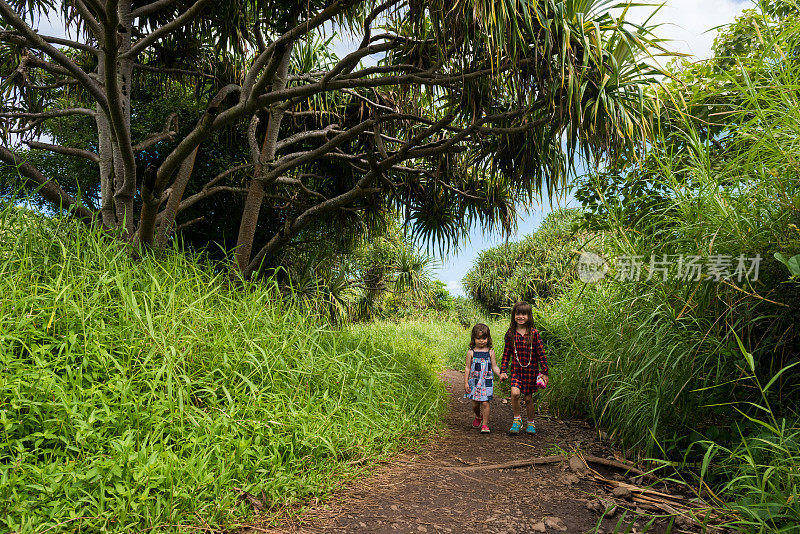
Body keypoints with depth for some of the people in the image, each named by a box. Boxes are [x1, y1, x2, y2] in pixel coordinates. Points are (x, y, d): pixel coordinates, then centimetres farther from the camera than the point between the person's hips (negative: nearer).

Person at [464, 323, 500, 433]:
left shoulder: (490, 352, 1)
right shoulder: (471, 352, -1)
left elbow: (494, 367, 5)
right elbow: (467, 368, 3)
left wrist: (500, 374, -13)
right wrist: (466, 382, -1)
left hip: (487, 382, -1)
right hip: (474, 382, 1)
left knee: (485, 403, -7)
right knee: (475, 404, 8)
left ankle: (485, 424, 6)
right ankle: (478, 417, 39)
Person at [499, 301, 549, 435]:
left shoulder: (534, 333, -5)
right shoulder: (510, 333, 0)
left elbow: (541, 354, -1)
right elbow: (506, 353, 8)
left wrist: (544, 372, -2)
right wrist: (503, 371, 4)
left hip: (531, 369, -1)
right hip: (516, 369, 1)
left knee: (528, 398, 7)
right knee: (515, 393, -20)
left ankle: (530, 423, 30)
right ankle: (517, 418, 3)